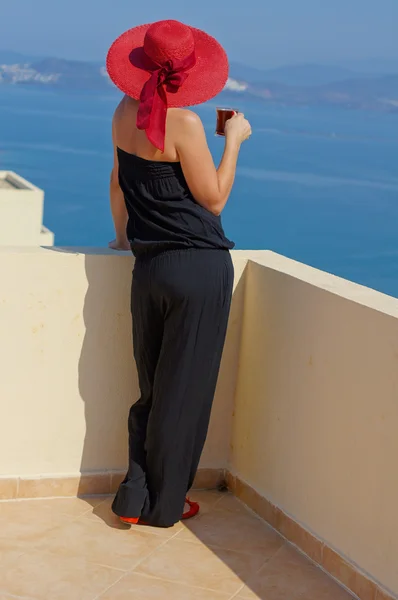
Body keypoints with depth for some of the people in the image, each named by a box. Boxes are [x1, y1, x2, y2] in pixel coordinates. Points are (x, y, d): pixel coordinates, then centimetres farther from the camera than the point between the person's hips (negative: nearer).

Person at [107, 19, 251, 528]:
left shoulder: (125, 114, 6)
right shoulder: (182, 122, -15)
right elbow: (214, 199, -9)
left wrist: (122, 236, 34)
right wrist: (233, 141, 1)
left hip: (149, 268, 7)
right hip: (200, 268, -6)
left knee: (153, 390, 18)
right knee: (185, 391, 6)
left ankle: (136, 495, 22)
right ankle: (162, 506, 17)